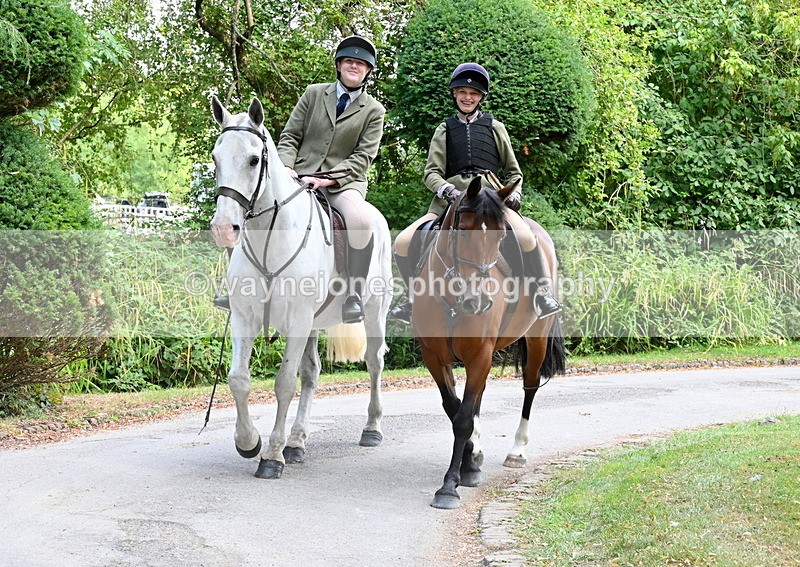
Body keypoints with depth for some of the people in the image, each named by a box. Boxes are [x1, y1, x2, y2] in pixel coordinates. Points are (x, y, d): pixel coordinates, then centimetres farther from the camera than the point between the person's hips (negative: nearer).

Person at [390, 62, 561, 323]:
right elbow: (432, 172, 8)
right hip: (452, 197, 2)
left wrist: (514, 194, -2)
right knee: (403, 243, -16)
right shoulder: (445, 130, 18)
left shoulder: (494, 127, 17)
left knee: (525, 237, -31)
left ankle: (542, 292, -11)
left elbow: (513, 172, 19)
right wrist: (444, 189, -15)